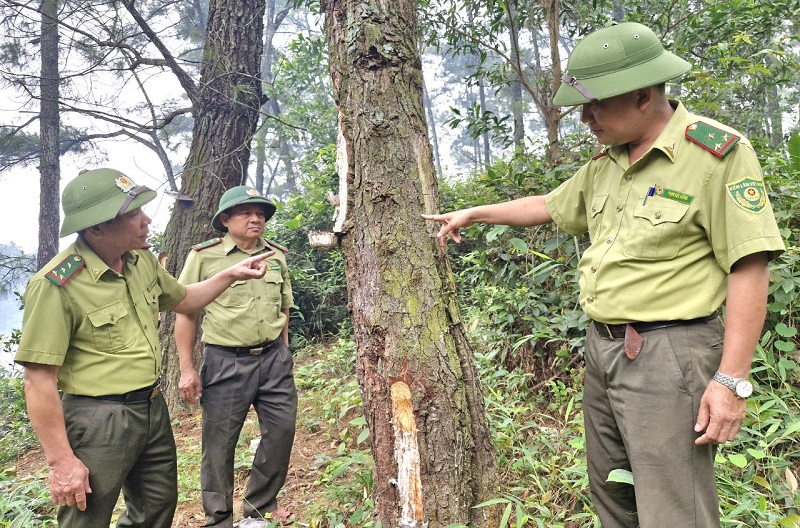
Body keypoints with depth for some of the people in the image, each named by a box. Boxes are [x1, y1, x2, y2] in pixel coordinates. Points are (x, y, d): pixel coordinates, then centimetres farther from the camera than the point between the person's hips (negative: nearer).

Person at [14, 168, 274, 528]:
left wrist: (230, 275, 6)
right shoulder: (56, 284, -21)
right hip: (99, 419, -7)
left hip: (153, 407, 7)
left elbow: (183, 300, 19)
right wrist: (61, 459, -18)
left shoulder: (142, 260, 0)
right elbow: (39, 380, -19)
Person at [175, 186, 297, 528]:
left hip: (274, 359, 4)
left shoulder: (277, 256, 8)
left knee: (282, 430, 7)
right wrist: (187, 369, -7)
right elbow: (185, 313, -3)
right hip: (226, 361, -4)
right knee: (219, 444, 4)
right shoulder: (204, 256, -5)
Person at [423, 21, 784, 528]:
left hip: (668, 354, -8)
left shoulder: (718, 153, -13)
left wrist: (732, 381, -19)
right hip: (603, 348, 8)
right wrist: (472, 213, 30)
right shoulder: (604, 164, 11)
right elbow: (547, 206, 27)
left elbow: (749, 270, -16)